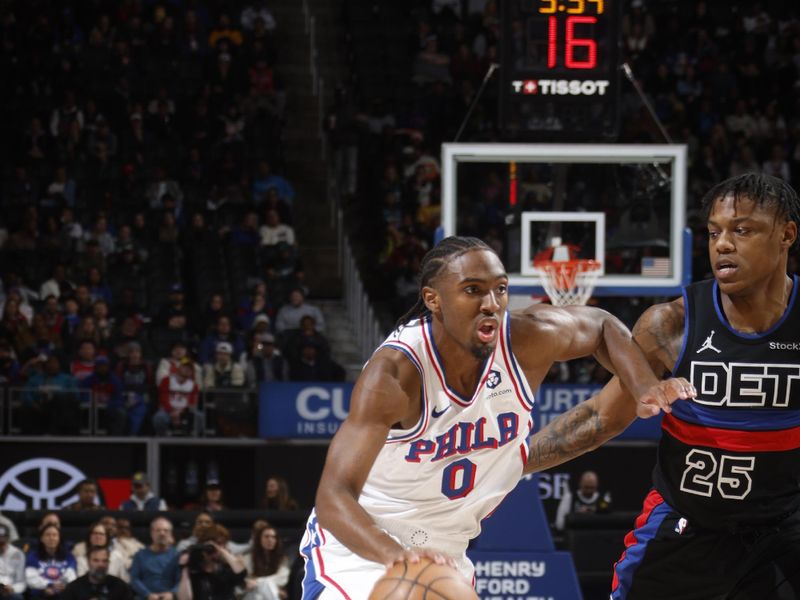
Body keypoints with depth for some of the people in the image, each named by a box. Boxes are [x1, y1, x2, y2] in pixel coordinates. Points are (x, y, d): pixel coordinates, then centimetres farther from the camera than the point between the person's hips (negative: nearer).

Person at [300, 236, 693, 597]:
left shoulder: (528, 340, -15)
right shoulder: (395, 374, -30)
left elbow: (601, 326, 10)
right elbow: (333, 496, -38)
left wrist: (643, 388, -10)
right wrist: (394, 555, -57)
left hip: (444, 550, 6)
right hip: (360, 543, -6)